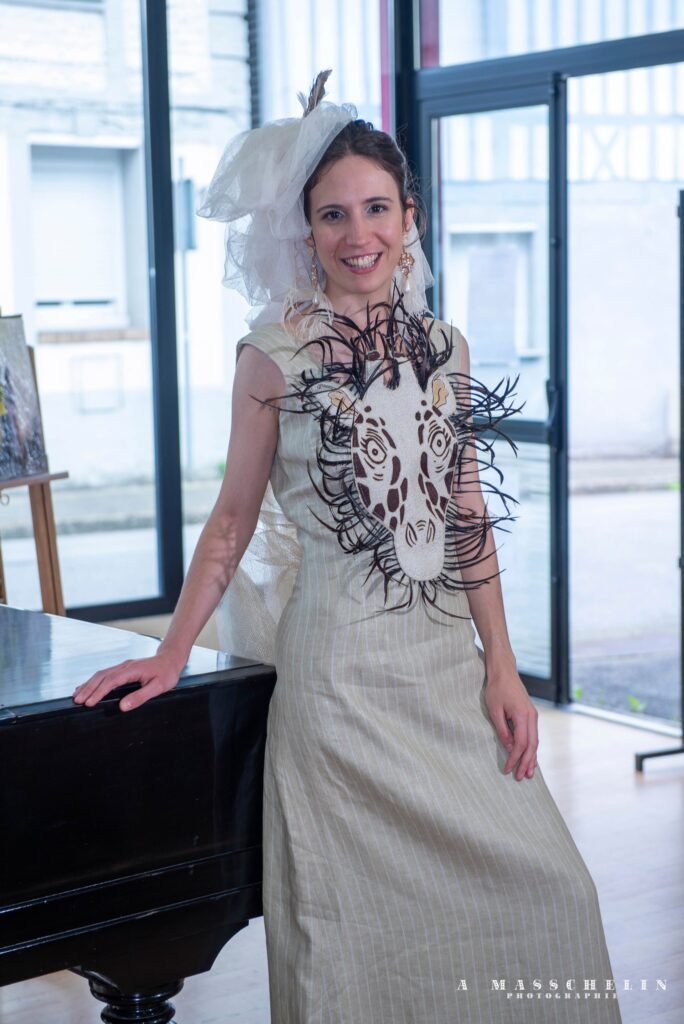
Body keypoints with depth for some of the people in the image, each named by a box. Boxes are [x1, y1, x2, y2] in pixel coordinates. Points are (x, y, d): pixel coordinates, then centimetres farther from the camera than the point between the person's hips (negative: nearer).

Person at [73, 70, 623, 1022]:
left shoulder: (444, 347, 7)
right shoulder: (274, 353, -5)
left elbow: (468, 520, 8)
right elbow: (234, 519, 0)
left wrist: (501, 667, 4)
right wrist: (171, 654, -3)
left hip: (447, 655, 5)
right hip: (341, 666, -5)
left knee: (547, 886, 6)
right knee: (365, 916, 2)